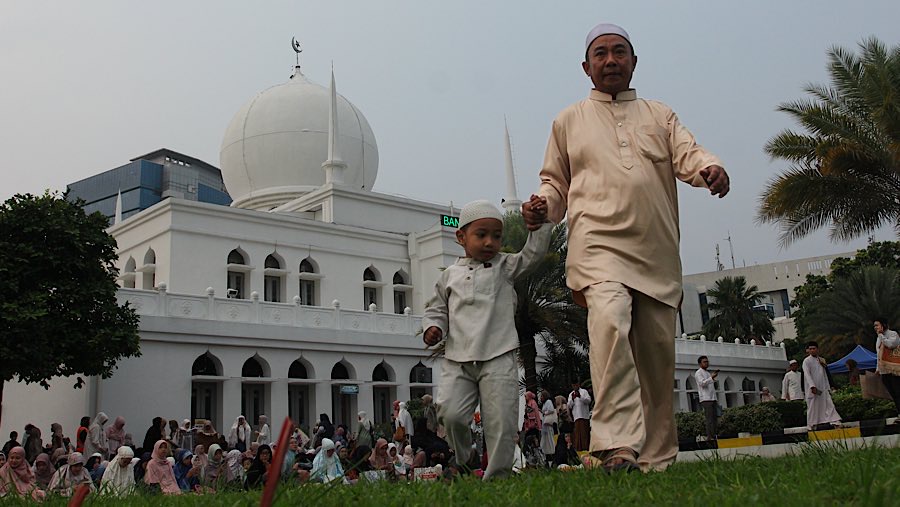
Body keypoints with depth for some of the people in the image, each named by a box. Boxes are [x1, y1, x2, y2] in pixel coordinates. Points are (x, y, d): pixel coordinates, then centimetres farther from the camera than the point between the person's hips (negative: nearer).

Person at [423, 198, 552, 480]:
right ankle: (465, 459, 18)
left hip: (498, 358, -1)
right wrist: (433, 328, 0)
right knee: (450, 413, -10)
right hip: (457, 360, 1)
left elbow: (533, 253, 1)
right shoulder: (450, 276, 14)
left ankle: (497, 475, 9)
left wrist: (540, 222, -9)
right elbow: (436, 309, 19)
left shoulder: (504, 266, 11)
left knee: (500, 420, -5)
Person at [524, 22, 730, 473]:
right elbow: (555, 182, 22)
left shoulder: (660, 115, 22)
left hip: (658, 254, 3)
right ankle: (616, 447, -35)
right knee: (610, 324, -30)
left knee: (658, 353, 3)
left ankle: (656, 460, 14)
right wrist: (541, 206, -1)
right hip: (599, 246, -3)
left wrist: (710, 168, -18)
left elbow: (687, 155, 6)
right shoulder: (569, 121, 20)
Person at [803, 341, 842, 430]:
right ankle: (813, 425, 4)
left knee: (829, 405, -5)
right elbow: (807, 374, -13)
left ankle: (835, 422, -10)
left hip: (823, 389, 5)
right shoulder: (806, 361, -3)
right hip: (813, 389, -5)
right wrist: (812, 386, -26)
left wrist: (828, 388, 15)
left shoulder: (821, 360, 16)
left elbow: (825, 375, 20)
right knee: (813, 407, -2)